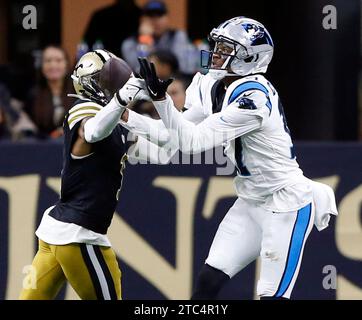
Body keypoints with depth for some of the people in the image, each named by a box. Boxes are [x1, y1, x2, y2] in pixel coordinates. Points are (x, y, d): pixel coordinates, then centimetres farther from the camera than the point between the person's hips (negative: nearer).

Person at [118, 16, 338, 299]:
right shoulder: (214, 88, 3)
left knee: (273, 295, -9)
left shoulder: (253, 97, -24)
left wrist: (160, 98, -34)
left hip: (286, 205, -9)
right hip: (251, 202, 9)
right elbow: (173, 135, 5)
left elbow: (193, 141, -27)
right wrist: (124, 116, 0)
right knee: (207, 283, 3)